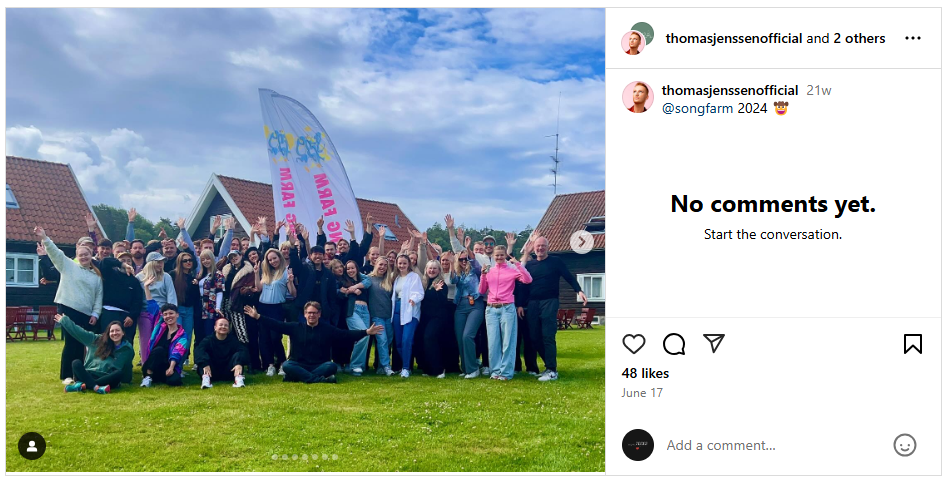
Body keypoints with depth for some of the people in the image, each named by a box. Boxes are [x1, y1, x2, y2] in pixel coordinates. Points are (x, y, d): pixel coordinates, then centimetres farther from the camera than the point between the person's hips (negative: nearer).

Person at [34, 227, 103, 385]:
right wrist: (44, 238, -16)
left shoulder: (97, 275, 15)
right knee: (71, 342, -5)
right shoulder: (68, 266, 9)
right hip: (68, 309, -3)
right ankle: (66, 375, 4)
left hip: (87, 314, 3)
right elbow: (55, 252, -3)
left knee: (81, 344, 5)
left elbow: (99, 296, 12)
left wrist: (95, 314, 2)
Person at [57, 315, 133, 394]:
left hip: (107, 379, -2)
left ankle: (82, 385, -38)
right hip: (89, 376, 2)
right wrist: (64, 320, 10)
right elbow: (80, 332, 9)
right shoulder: (99, 340, 8)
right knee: (76, 363, -23)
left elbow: (127, 370, 11)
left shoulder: (127, 350, 6)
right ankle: (96, 387, -44)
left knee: (120, 373, -33)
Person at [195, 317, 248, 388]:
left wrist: (239, 363, -39)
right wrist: (205, 364, -42)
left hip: (228, 374, 1)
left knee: (237, 355, -20)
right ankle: (206, 378, -42)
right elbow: (198, 350, -22)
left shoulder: (233, 340, 1)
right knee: (204, 356, -21)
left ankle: (238, 378, -39)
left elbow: (243, 351, -17)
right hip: (212, 374, -1)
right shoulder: (208, 340, -2)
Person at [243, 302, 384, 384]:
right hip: (299, 365, 0)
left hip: (320, 365, 0)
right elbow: (277, 325, 1)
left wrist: (366, 332, -11)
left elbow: (347, 335, 0)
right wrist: (257, 316, -8)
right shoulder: (295, 327, 7)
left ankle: (296, 378, -31)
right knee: (286, 365, -31)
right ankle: (321, 379, -38)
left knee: (332, 366, -31)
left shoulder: (328, 329, 5)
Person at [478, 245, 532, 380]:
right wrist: (483, 275, 1)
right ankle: (495, 371, 10)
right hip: (491, 309, 3)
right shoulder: (489, 271, 13)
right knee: (493, 342, 2)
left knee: (507, 341, -2)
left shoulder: (512, 270, 3)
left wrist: (518, 264, -13)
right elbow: (482, 291, 12)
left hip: (507, 308, -3)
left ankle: (505, 372, 3)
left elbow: (528, 280, -12)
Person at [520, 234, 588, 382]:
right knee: (534, 337, 3)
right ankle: (550, 365, 16)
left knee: (548, 336, -12)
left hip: (549, 302, -4)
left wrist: (579, 291, -12)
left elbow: (569, 277, 1)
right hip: (532, 304, 4)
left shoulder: (556, 261, 4)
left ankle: (552, 371, -8)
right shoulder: (529, 264, 13)